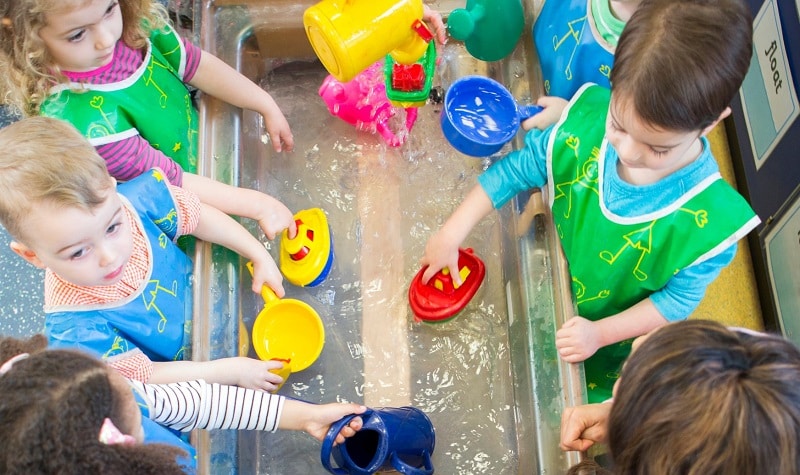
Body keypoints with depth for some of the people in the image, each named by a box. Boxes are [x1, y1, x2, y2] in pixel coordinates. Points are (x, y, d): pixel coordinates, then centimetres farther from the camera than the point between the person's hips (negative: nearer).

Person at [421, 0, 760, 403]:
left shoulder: (709, 222, -35)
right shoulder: (590, 120, -28)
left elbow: (678, 298, -19)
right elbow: (517, 169, -14)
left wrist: (600, 333, -25)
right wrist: (452, 234, -15)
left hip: (612, 348, -2)